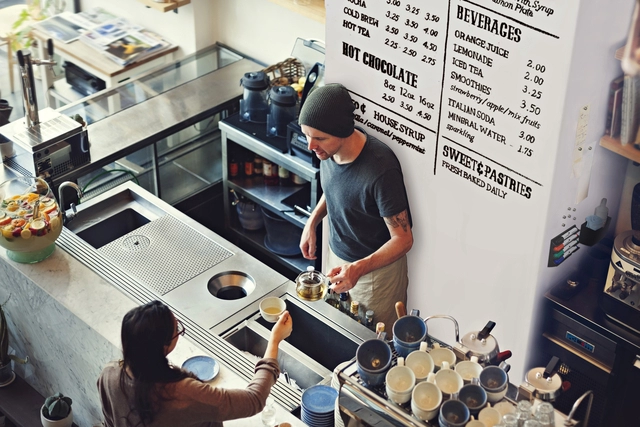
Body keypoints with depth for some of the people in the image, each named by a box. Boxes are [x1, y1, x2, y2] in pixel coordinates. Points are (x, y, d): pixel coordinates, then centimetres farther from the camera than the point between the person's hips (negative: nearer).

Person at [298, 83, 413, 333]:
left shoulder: (380, 170, -36)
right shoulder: (329, 148, -15)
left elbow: (403, 239, -27)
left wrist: (359, 268, -41)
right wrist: (312, 222, -3)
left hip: (375, 267, -6)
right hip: (338, 255, 7)